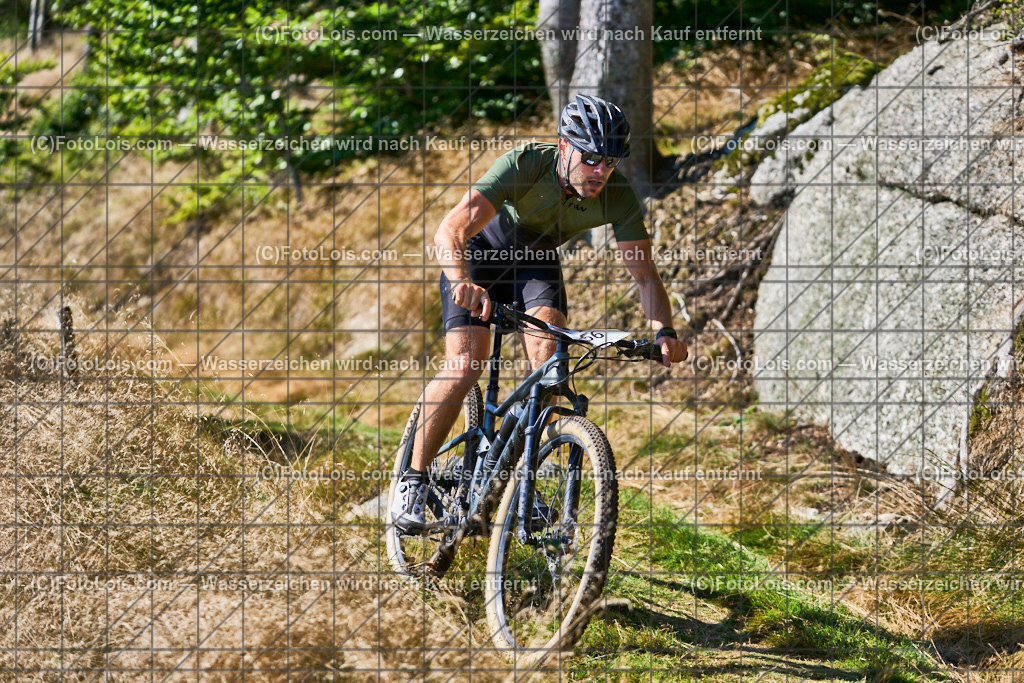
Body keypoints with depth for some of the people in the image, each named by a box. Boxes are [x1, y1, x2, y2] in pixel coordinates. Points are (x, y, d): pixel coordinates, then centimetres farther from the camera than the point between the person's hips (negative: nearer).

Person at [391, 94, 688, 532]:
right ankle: (413, 481, -3)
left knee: (548, 354, -23)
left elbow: (645, 273, -20)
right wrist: (463, 282, -61)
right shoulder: (526, 165, -36)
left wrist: (663, 331, -37)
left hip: (536, 260, 3)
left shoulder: (618, 196, -25)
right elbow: (449, 233, -42)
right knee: (464, 366, -18)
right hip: (481, 251, -3)